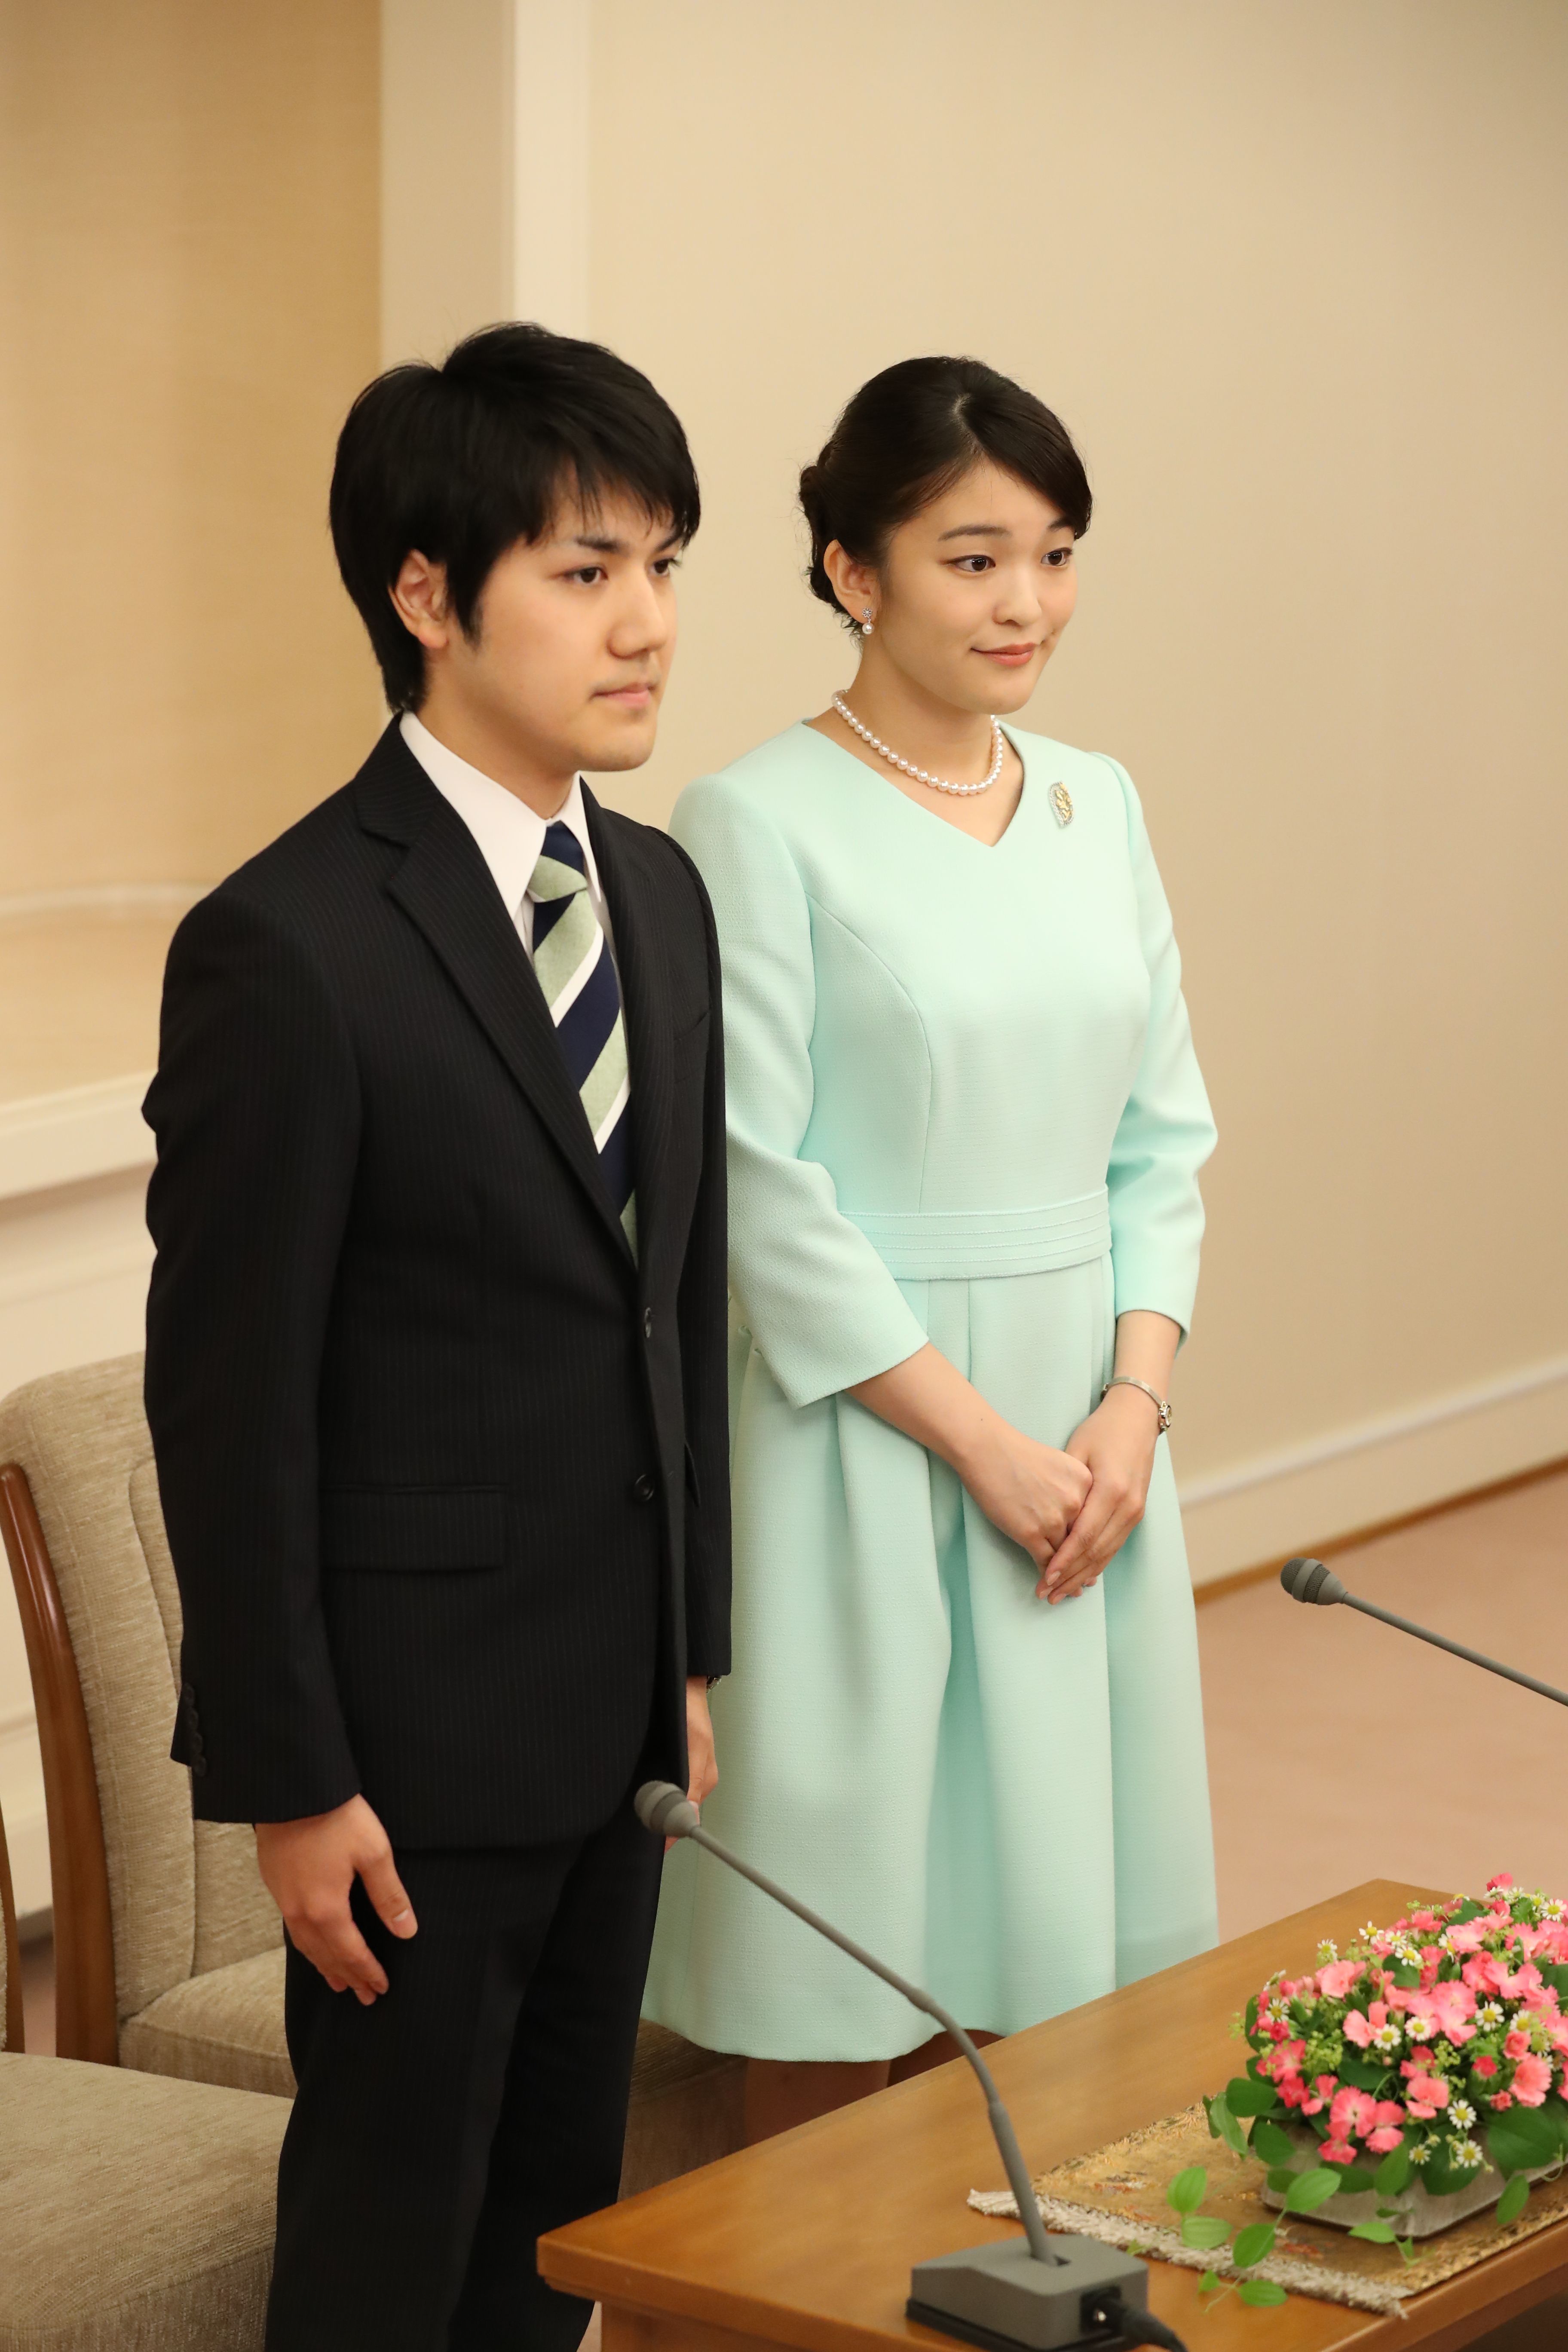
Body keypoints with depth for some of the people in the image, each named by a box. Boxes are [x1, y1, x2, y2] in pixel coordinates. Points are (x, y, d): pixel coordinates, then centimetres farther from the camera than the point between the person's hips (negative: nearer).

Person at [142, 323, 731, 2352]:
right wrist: (288, 1779, -15)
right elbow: (228, 1400, -15)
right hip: (422, 1727, -7)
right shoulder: (287, 948, -17)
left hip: (615, 1712, 7)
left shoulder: (660, 896, 8)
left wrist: (692, 1651, 14)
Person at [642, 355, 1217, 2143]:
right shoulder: (756, 825, -9)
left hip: (1087, 1429, 6)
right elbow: (756, 1186, -12)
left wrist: (1134, 1402, -3)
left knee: (1040, 1935, 10)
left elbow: (1162, 1137, 12)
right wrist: (981, 1439, -13)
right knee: (841, 1976, 1)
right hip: (860, 1433, -5)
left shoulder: (1096, 808, 10)